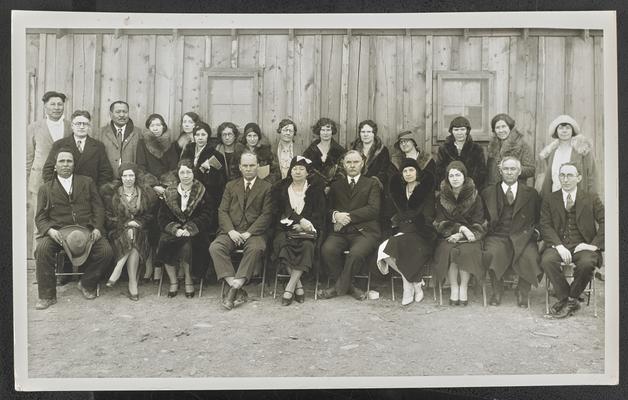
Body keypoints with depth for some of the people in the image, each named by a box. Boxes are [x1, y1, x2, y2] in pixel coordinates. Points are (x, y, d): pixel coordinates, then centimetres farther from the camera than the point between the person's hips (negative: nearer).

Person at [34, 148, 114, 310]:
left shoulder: (87, 182, 18)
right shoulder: (45, 188, 14)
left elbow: (98, 208, 11)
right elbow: (40, 218, 7)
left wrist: (97, 229, -8)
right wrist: (50, 231, -16)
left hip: (86, 231, 1)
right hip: (58, 232, 0)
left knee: (106, 251, -25)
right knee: (42, 248, -31)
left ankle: (86, 284, 2)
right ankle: (47, 295, -15)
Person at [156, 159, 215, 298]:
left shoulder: (202, 193, 6)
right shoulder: (170, 193, 12)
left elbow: (206, 217, -3)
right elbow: (162, 217, 5)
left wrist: (189, 229, -17)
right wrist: (175, 229, -14)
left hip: (194, 233, -2)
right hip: (173, 231, 2)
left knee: (185, 244, -34)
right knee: (164, 242, -29)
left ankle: (188, 280, -13)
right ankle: (173, 281, -14)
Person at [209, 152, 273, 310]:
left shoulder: (266, 187, 9)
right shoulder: (231, 186, 19)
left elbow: (266, 214, -1)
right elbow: (222, 211, 9)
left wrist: (249, 233, -14)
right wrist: (230, 231, -10)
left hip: (254, 232, -2)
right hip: (232, 231, 3)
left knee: (256, 248, -36)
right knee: (215, 247, -27)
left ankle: (234, 288, -32)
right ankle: (238, 290, -29)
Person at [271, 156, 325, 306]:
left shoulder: (316, 187, 11)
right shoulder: (280, 188, 13)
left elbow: (319, 212, 4)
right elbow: (277, 212, 2)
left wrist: (303, 225, -12)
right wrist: (300, 219, -11)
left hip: (308, 228, -1)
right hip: (286, 228, 1)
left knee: (307, 245, -33)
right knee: (282, 244, -32)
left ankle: (289, 287, -30)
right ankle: (298, 286, -25)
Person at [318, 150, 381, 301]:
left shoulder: (372, 184, 14)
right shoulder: (336, 185, 23)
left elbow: (373, 209, -2)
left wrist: (348, 216, -9)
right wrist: (335, 215, -11)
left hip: (364, 232, -3)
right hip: (340, 231, 3)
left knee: (356, 253, -34)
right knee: (327, 249, -29)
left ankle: (339, 287, -10)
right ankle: (350, 287, -11)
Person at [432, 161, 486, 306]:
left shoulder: (474, 196, 3)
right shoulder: (442, 197, 6)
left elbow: (478, 224, -1)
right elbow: (440, 223, 0)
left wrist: (462, 234, -16)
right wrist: (460, 227, -16)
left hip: (468, 236, -1)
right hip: (448, 236, 1)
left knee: (467, 251, -31)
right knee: (448, 250, -30)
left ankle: (464, 288, -16)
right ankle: (454, 288, -17)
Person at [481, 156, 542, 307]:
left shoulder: (531, 193, 15)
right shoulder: (488, 193, 14)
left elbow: (539, 219, 17)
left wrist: (535, 231, 0)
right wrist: (487, 226, -4)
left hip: (522, 237, 0)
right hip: (497, 237, 0)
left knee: (530, 257, -30)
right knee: (492, 254, -32)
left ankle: (522, 292, -2)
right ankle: (497, 291, -7)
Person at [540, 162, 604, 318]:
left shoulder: (591, 198, 12)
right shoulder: (549, 200, 11)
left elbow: (604, 222, 3)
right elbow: (545, 226, 0)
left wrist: (594, 244, -10)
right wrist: (558, 245, -16)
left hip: (582, 245, 0)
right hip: (558, 245, 1)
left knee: (587, 263, -33)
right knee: (547, 260, -32)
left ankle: (571, 298, -9)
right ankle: (564, 298, -12)